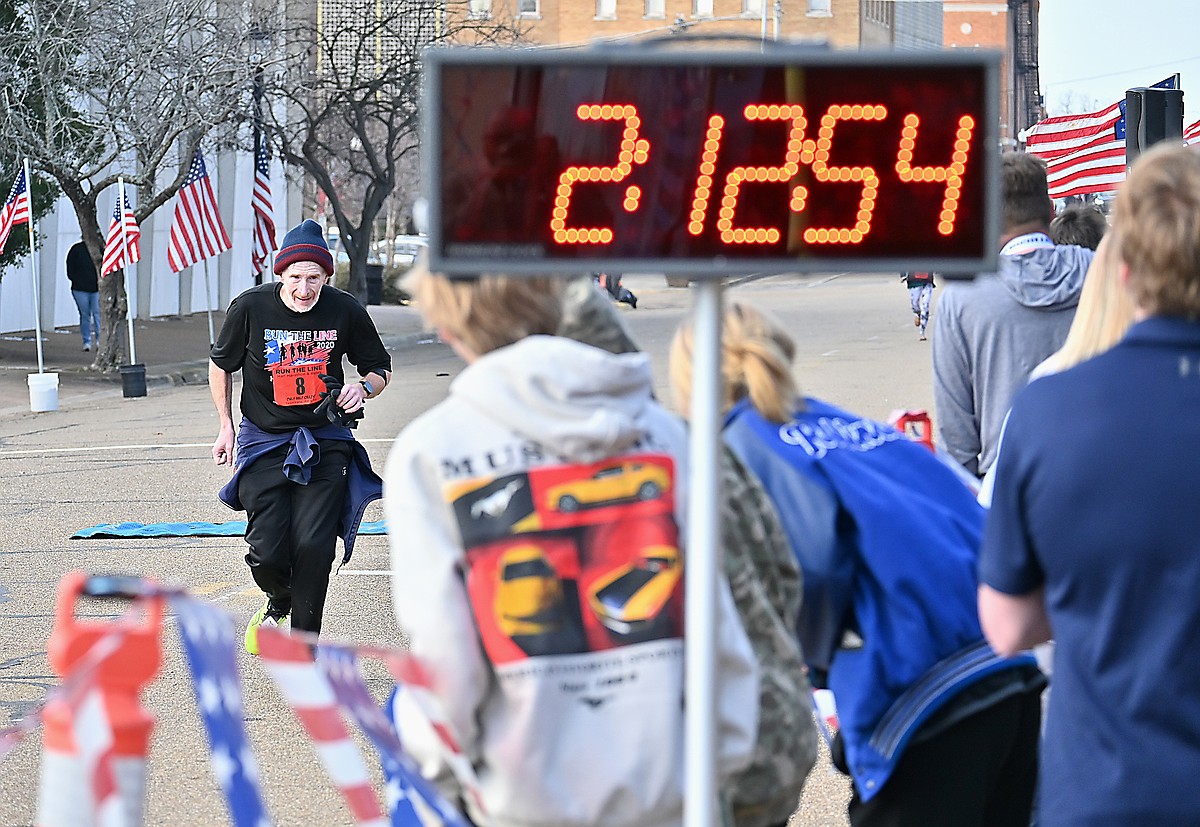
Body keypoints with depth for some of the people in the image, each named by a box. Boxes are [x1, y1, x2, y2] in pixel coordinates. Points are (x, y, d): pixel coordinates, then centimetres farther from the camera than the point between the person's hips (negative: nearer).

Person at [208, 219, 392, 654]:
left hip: (326, 442, 0)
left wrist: (363, 388, -13)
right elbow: (221, 364, 10)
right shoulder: (250, 307, -9)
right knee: (267, 552, -9)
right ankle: (278, 603, 28)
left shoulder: (345, 311, -7)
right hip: (264, 440, 0)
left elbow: (380, 368, 9)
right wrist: (225, 426, 9)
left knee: (313, 546, -14)